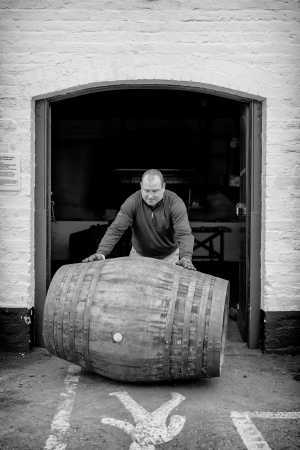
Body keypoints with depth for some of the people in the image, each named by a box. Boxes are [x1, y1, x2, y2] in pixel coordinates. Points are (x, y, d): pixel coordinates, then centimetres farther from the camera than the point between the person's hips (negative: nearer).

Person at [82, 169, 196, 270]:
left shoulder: (175, 203, -20)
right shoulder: (132, 202, -17)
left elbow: (184, 234, -28)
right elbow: (116, 230, -23)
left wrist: (186, 258, -47)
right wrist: (101, 253, -38)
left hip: (169, 256, -1)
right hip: (139, 254, 1)